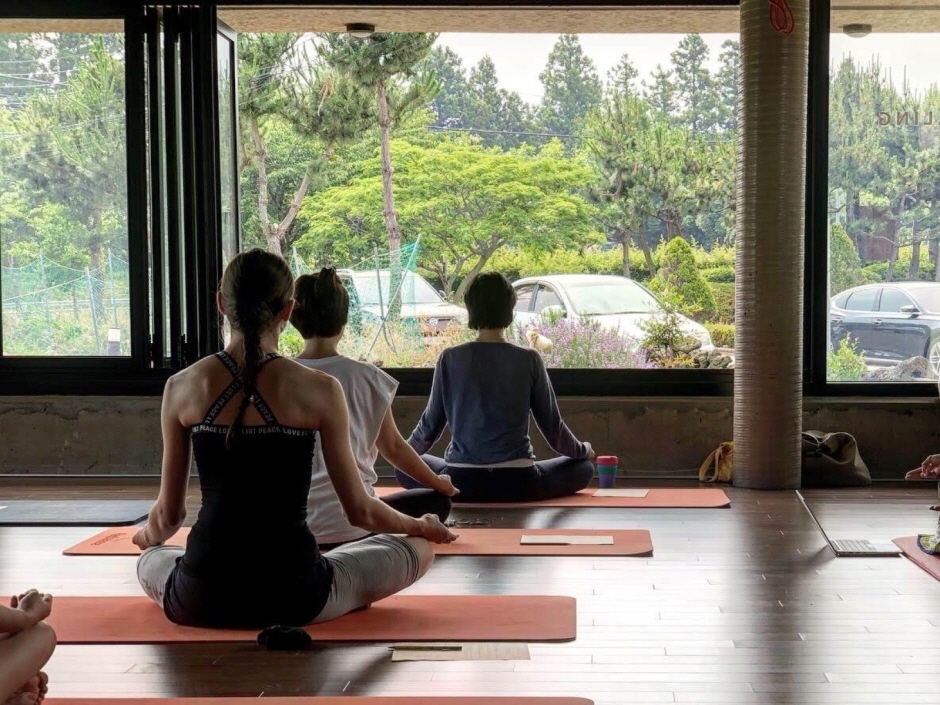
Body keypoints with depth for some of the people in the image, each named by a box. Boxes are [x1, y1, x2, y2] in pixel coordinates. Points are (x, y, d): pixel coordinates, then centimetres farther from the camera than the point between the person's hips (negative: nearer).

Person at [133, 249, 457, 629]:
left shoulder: (182, 387, -4)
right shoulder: (318, 390, -10)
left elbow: (168, 515, 4)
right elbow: (361, 511, -2)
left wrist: (148, 535, 29)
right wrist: (422, 526, 19)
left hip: (200, 599, 3)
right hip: (293, 599, -3)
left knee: (149, 560, 37)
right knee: (418, 549, 17)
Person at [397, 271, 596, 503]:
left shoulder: (450, 359, -2)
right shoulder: (529, 360, -5)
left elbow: (431, 424, 7)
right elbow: (552, 425, 3)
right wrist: (583, 450, 23)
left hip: (462, 482, 1)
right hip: (517, 482, -1)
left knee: (405, 468, 28)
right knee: (584, 468, 23)